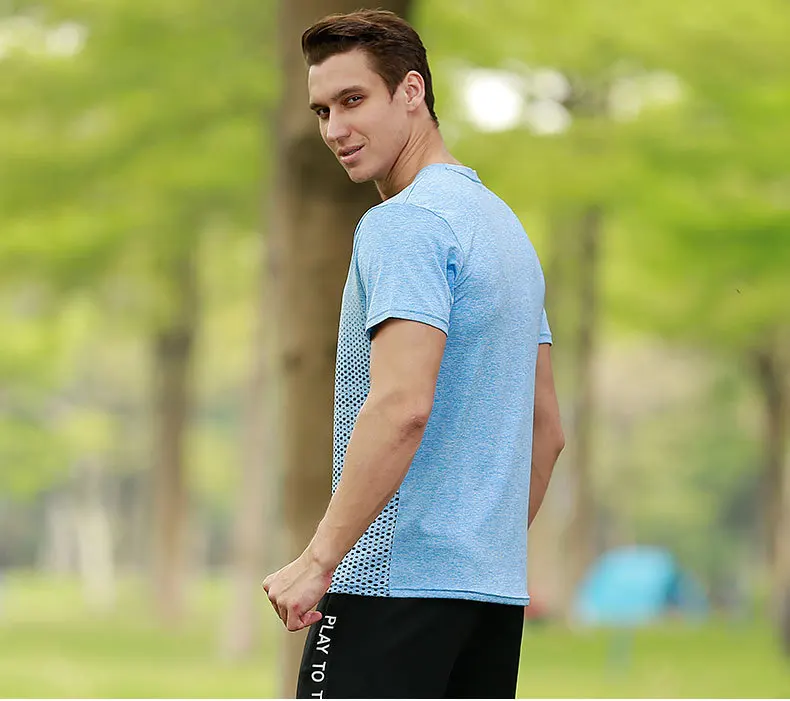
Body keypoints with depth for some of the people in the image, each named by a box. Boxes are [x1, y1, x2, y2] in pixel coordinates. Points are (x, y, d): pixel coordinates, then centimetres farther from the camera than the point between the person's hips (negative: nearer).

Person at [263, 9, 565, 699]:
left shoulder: (404, 223, -11)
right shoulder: (505, 224, 19)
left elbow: (402, 406, -23)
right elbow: (546, 427, 22)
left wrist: (319, 559, -20)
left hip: (396, 583, -9)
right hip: (497, 590, 9)